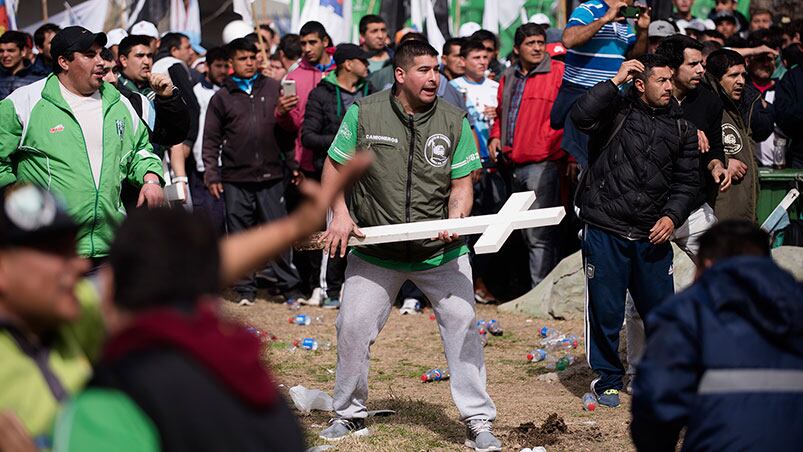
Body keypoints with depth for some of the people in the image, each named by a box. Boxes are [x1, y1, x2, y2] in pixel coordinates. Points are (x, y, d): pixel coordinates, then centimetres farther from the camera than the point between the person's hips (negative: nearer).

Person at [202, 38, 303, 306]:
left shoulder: (273, 88, 10)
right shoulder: (222, 98, 8)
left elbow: (290, 130, 9)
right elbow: (211, 141, 9)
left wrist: (283, 113, -12)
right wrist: (212, 175, 0)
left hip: (270, 176, 0)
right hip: (236, 179, 0)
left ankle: (290, 287, 5)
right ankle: (245, 290, 12)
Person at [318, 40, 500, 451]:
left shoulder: (454, 121, -1)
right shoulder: (364, 113, -4)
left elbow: (461, 183, 1)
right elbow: (335, 166, 5)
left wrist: (456, 220, -18)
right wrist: (340, 213, -9)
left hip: (440, 251, 0)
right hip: (376, 249, 0)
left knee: (462, 324, -7)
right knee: (352, 326, -1)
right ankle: (350, 415, 20)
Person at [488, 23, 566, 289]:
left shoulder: (559, 73, -4)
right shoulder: (508, 78, 17)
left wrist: (572, 156, -12)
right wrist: (496, 137, 12)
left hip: (543, 164, -7)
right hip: (515, 165, 7)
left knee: (539, 235, -11)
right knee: (527, 234, 15)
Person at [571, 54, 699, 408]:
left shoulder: (680, 129, 11)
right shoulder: (616, 110, -2)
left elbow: (687, 181, 13)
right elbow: (581, 115, -22)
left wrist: (672, 216, -3)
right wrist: (616, 81, -17)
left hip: (653, 235, 3)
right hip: (605, 231, -3)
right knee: (606, 311, 3)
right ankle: (607, 378, 19)